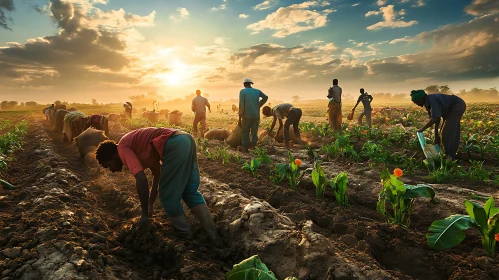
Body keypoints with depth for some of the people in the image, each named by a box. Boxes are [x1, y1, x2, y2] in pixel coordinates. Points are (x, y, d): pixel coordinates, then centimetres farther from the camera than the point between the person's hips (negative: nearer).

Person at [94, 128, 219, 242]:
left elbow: (141, 179, -9)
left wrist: (145, 214, 1)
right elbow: (157, 172, 36)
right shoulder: (136, 145, 30)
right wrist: (150, 204, 42)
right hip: (186, 139, 10)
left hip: (175, 145, -10)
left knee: (168, 197, 7)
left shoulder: (122, 148, 4)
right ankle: (213, 237, 16)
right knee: (191, 192, 16)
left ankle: (187, 237, 20)